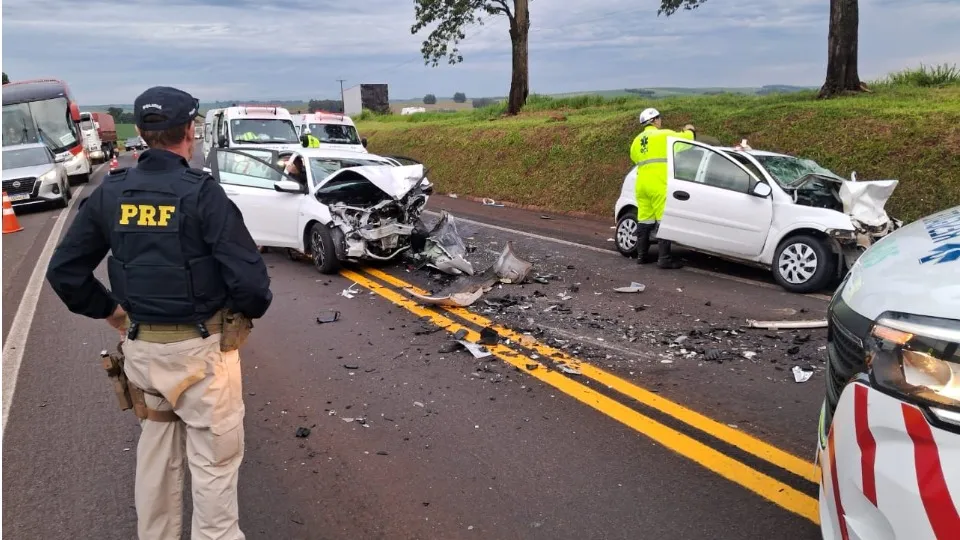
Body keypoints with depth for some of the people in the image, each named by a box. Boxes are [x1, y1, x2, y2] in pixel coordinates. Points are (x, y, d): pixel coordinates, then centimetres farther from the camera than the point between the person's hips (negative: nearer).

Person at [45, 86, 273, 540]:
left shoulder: (109, 194, -1)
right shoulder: (202, 194, -17)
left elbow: (64, 272, 3)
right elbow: (248, 278, -21)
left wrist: (108, 310, 14)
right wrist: (253, 307, -1)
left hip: (141, 347, 6)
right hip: (200, 348, -6)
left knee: (155, 454, 23)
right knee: (214, 461, 7)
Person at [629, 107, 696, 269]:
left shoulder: (637, 140, 18)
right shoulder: (664, 135, -1)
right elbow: (685, 138, 5)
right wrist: (690, 130, 26)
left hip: (642, 183, 7)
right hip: (659, 184, -7)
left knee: (644, 220, 11)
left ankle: (641, 255, 16)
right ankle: (664, 258, -9)